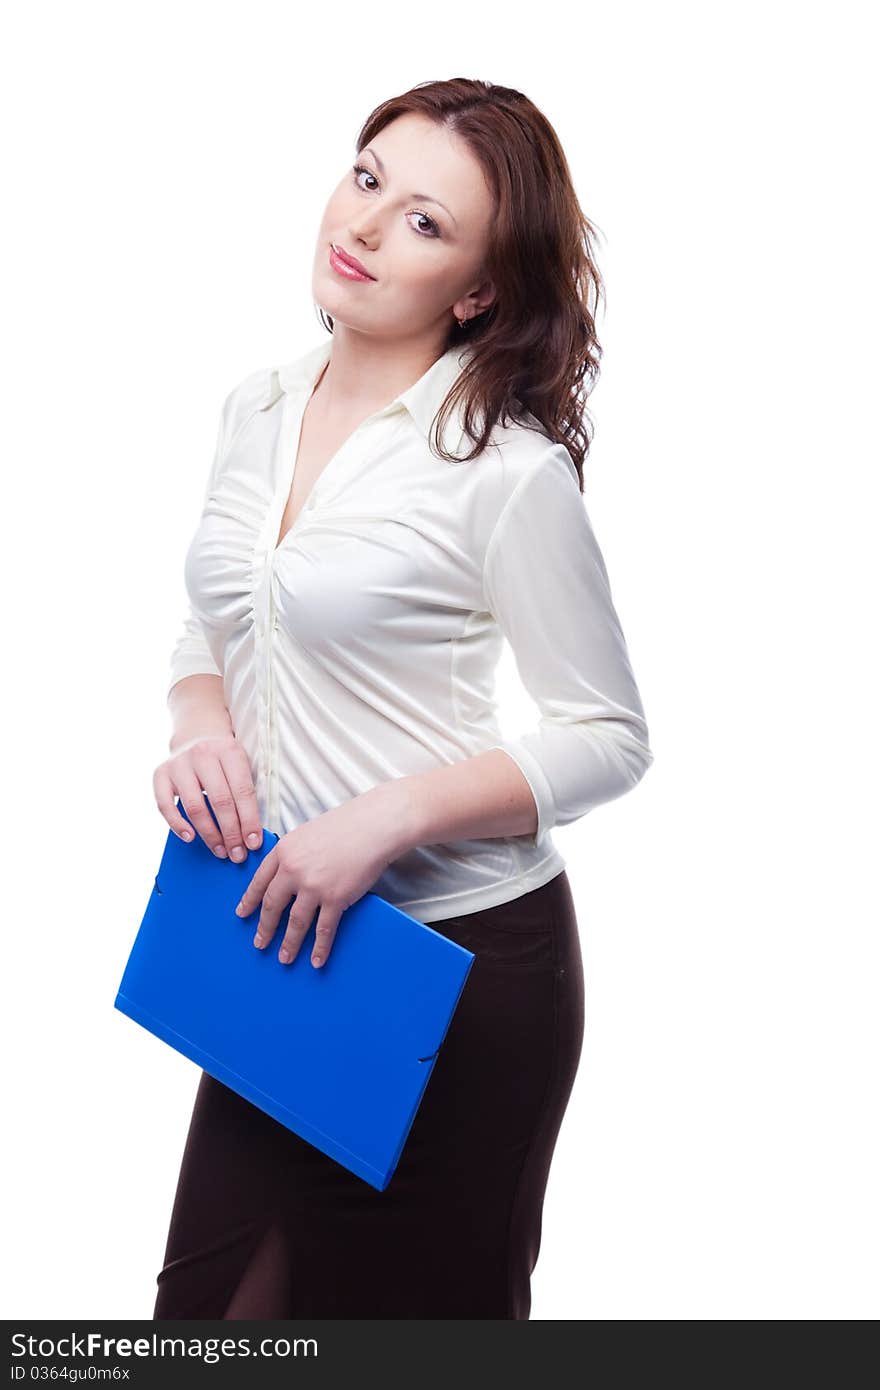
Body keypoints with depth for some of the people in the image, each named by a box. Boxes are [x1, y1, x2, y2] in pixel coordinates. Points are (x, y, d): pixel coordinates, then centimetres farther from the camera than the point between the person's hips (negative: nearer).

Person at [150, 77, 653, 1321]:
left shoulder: (506, 469, -15)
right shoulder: (259, 409, 5)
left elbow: (609, 738, -11)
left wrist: (391, 813, -22)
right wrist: (199, 723, -6)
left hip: (462, 954, -6)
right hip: (284, 936, 6)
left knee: (418, 1309, 12)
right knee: (211, 1300, 15)